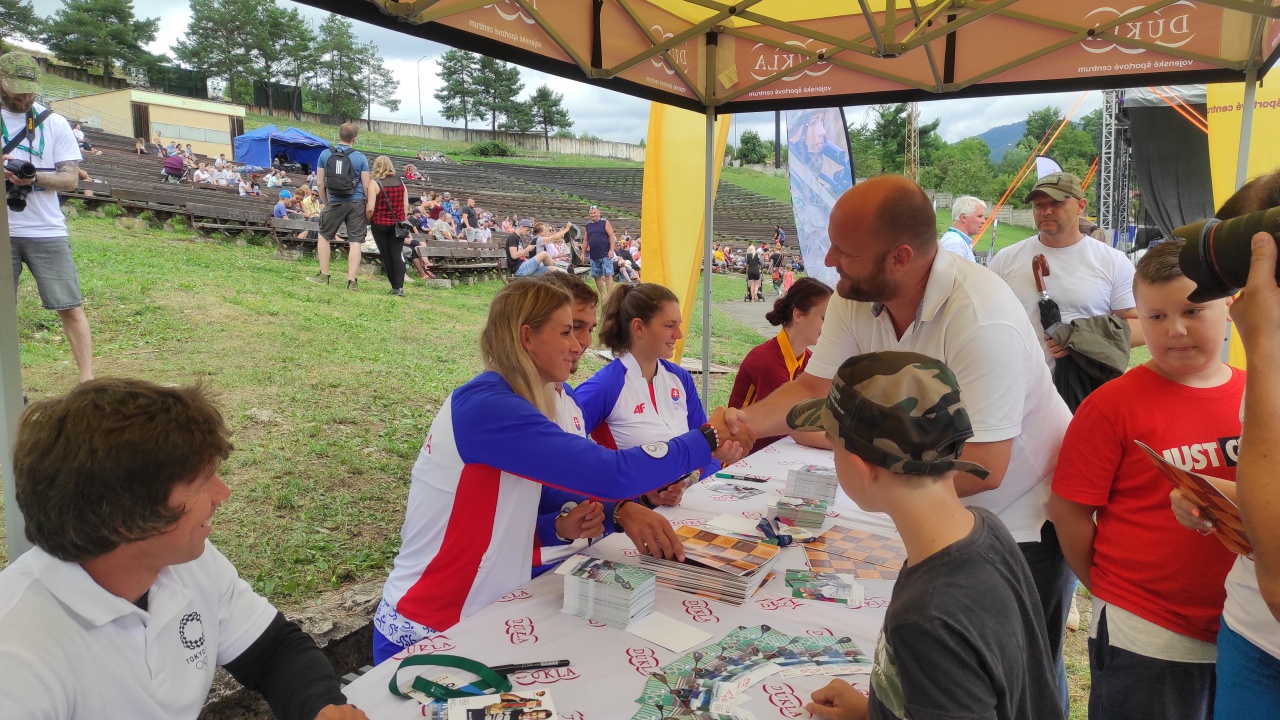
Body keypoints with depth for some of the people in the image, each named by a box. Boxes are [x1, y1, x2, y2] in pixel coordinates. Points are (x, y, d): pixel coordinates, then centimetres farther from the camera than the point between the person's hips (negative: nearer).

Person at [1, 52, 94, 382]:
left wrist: (35, 177, -19)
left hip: (46, 232, 0)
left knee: (71, 308, -1)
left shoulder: (54, 123, 4)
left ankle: (87, 380, 5)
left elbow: (70, 178, 1)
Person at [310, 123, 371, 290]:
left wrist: (326, 203, 15)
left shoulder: (325, 154, 2)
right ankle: (351, 281, -2)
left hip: (335, 202, 1)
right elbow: (366, 186, -3)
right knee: (355, 242, 0)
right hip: (356, 203, -1)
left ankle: (323, 276, 18)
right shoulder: (360, 157, -3)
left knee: (324, 236, 17)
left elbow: (320, 183, 4)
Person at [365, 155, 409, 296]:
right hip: (398, 224, 3)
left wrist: (368, 221, 2)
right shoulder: (400, 182, 5)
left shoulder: (374, 183, -8)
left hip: (380, 224, -3)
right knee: (397, 254, 0)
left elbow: (370, 209, -15)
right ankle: (399, 286, -14)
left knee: (386, 256, 8)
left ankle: (395, 286, 10)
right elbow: (406, 206, 4)